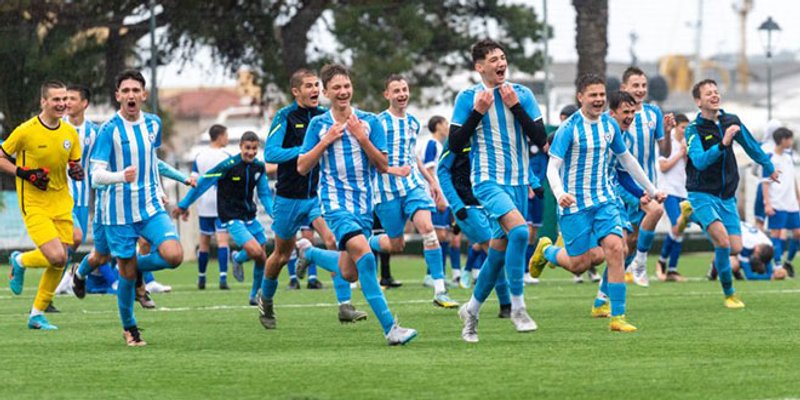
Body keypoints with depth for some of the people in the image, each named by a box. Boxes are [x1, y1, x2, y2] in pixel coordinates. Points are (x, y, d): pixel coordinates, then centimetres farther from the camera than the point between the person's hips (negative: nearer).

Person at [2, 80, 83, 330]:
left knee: (60, 262, 4)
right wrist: (24, 173, -17)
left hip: (61, 204, 6)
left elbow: (75, 166, 16)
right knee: (56, 257, -19)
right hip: (34, 205, -6)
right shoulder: (25, 131, -12)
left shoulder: (70, 133, 4)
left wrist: (77, 172, -8)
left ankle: (37, 314, 19)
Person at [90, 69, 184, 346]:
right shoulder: (109, 130, -11)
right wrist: (121, 176, -36)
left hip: (151, 208, 4)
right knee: (127, 275, 2)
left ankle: (138, 268, 12)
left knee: (173, 255, -19)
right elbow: (96, 174, -17)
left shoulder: (153, 124, 4)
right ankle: (129, 328, 24)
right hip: (119, 212, -3)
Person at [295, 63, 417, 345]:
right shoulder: (319, 125, 2)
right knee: (363, 252, -26)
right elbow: (302, 167, 2)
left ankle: (308, 252, 38)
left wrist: (362, 138, -11)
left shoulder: (370, 122, 4)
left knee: (349, 273, 7)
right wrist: (326, 141, -9)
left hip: (364, 203, 4)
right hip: (335, 201, -4)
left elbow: (383, 166, 1)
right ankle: (389, 327, -28)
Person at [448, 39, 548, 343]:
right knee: (519, 230, -27)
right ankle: (517, 307, -20)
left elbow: (540, 138, 0)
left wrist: (515, 106, -9)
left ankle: (472, 310, 26)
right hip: (487, 180, -5)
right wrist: (477, 112, -13)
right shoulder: (468, 98, -1)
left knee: (500, 250, 8)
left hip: (518, 182, 5)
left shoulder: (522, 94, 6)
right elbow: (455, 144, -3)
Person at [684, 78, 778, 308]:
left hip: (727, 196, 5)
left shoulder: (731, 122, 3)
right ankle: (729, 294, -4)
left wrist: (769, 167, 33)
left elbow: (750, 145, 21)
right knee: (723, 240, -22)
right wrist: (723, 144, -41)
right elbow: (699, 161, -29)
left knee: (735, 248, -3)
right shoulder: (694, 130, -14)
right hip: (702, 194, -5)